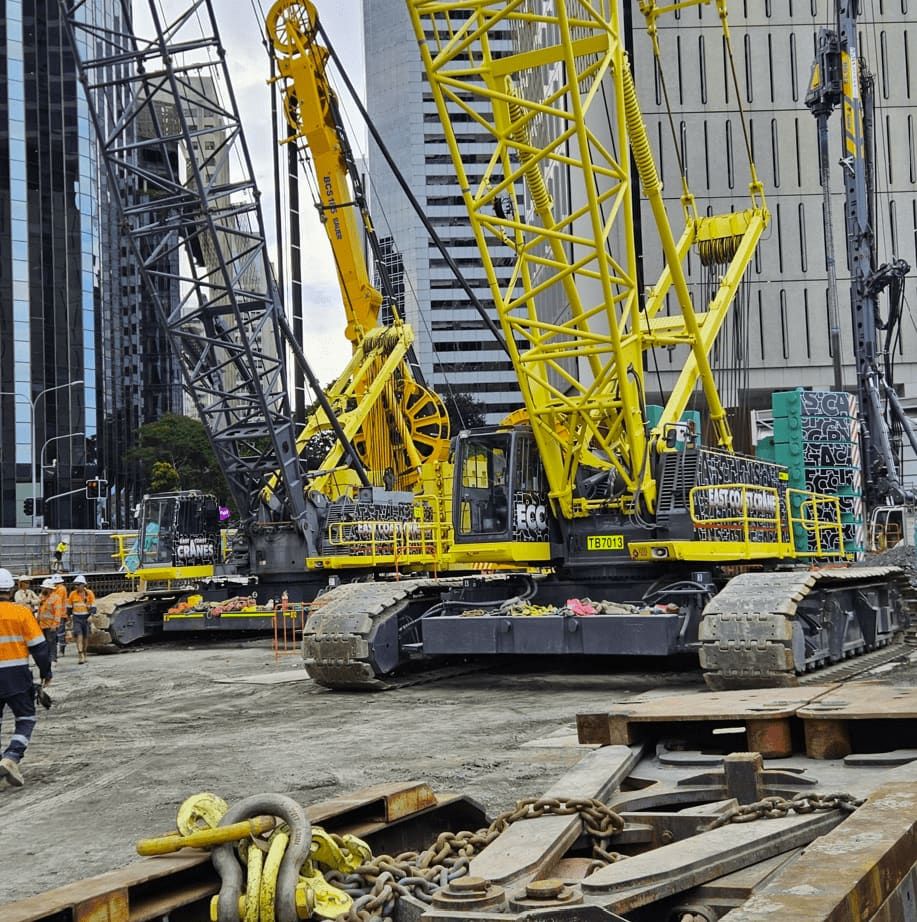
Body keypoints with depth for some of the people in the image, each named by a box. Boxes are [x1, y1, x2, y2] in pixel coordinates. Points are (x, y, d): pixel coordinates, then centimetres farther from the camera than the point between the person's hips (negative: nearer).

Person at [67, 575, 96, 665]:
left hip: (86, 618, 0)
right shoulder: (72, 594, 1)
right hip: (76, 618, 0)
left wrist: (91, 615, -18)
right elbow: (69, 608, 11)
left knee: (85, 637, 9)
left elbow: (93, 607, -4)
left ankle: (84, 655, 25)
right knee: (78, 635, -15)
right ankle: (81, 656, -21)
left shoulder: (89, 593, -3)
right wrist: (69, 618, 14)